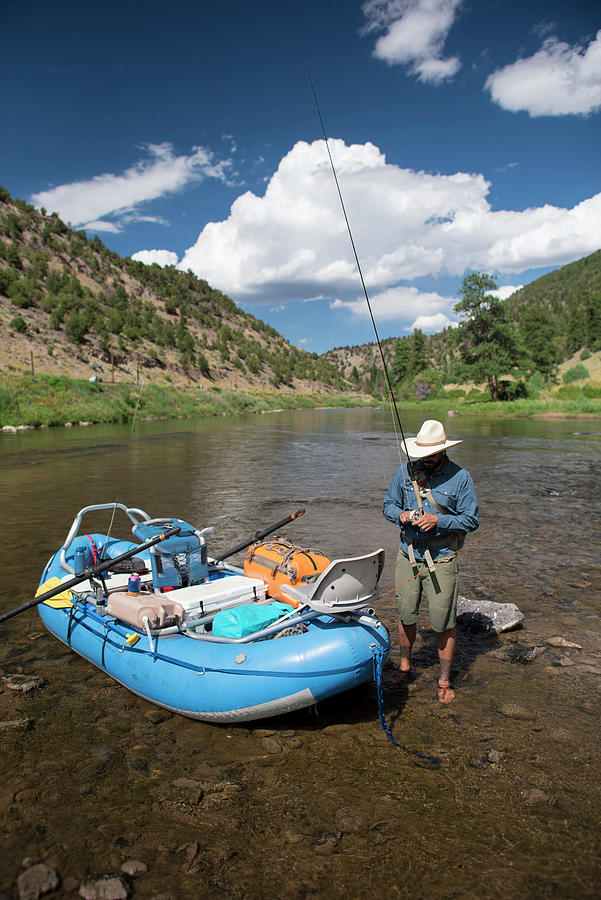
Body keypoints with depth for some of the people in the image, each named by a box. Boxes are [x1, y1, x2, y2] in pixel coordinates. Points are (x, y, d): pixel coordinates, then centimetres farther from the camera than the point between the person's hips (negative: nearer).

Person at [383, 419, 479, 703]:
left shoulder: (460, 477, -7)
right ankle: (404, 665, 39)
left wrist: (438, 521, -20)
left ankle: (444, 681, 23)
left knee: (443, 623, 3)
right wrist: (401, 515, -12)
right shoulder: (406, 471, 2)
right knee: (406, 616, 14)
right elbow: (388, 504, 10)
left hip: (441, 561, -3)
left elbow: (471, 520, -6)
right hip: (408, 555, 3)